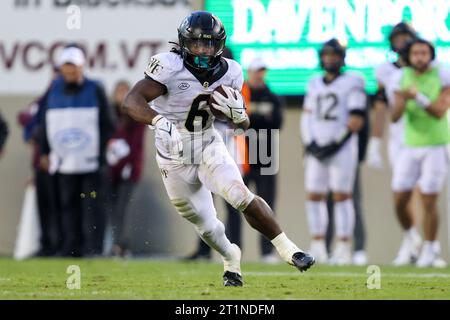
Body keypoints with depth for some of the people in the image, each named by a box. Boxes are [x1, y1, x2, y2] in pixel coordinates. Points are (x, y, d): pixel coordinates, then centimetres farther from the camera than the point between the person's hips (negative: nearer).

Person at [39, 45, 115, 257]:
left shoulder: (94, 91, 1)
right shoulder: (53, 92, 10)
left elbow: (107, 124, 2)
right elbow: (46, 124, 16)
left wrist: (106, 151, -6)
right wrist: (45, 152, 10)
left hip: (91, 162, -3)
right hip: (65, 163, 3)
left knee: (92, 207, -6)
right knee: (69, 207, 6)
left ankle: (93, 247, -7)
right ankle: (71, 247, 11)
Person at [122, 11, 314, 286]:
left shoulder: (228, 72, -8)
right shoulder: (171, 67, -23)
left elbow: (244, 125, 1)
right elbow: (132, 101, -32)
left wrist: (237, 113, -23)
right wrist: (158, 120, -51)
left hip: (209, 147, 2)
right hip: (175, 158, -2)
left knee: (242, 197, -24)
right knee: (206, 226, 8)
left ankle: (287, 249, -14)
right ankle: (230, 258, 39)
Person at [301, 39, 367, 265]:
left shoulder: (352, 83, -3)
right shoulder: (315, 85, 15)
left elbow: (356, 121, -8)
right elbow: (307, 117, 14)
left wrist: (335, 145, -13)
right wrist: (310, 144, -1)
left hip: (341, 149, -6)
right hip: (317, 149, 6)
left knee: (341, 196, -6)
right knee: (314, 196, 3)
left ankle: (343, 248, -4)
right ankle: (318, 247, 8)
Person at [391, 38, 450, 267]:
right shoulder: (402, 78, -1)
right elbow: (395, 117, -8)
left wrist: (419, 97, -34)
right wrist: (403, 99, -28)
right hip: (411, 147, 4)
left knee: (429, 202, -7)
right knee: (400, 202, 2)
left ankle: (428, 252, 7)